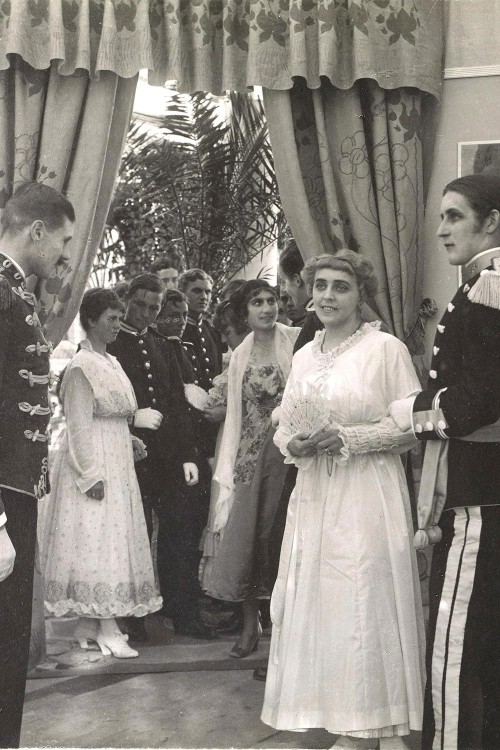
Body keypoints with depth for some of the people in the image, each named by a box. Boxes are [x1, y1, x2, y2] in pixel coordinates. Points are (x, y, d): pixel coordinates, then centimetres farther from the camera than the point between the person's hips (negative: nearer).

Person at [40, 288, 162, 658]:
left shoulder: (112, 362, 12)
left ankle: (90, 623, 15)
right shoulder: (81, 366, -13)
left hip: (117, 463, 9)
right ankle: (106, 628, -2)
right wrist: (91, 475, -18)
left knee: (110, 538, 9)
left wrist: (131, 440, 4)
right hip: (93, 465, -9)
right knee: (95, 539, -6)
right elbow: (79, 427, -16)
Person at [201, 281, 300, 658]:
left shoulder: (296, 341, -3)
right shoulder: (240, 356, 11)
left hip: (288, 454, -4)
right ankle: (250, 625, 19)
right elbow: (234, 415, 12)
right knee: (244, 539, 3)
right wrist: (227, 470, 6)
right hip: (251, 456, 4)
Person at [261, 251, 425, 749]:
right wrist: (292, 443, -3)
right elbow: (284, 425, 20)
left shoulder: (386, 348, -4)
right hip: (314, 499, 6)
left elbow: (412, 426, -8)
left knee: (371, 606, -4)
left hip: (368, 499, -6)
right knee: (318, 608, 4)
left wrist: (347, 438, -17)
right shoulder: (304, 356, 14)